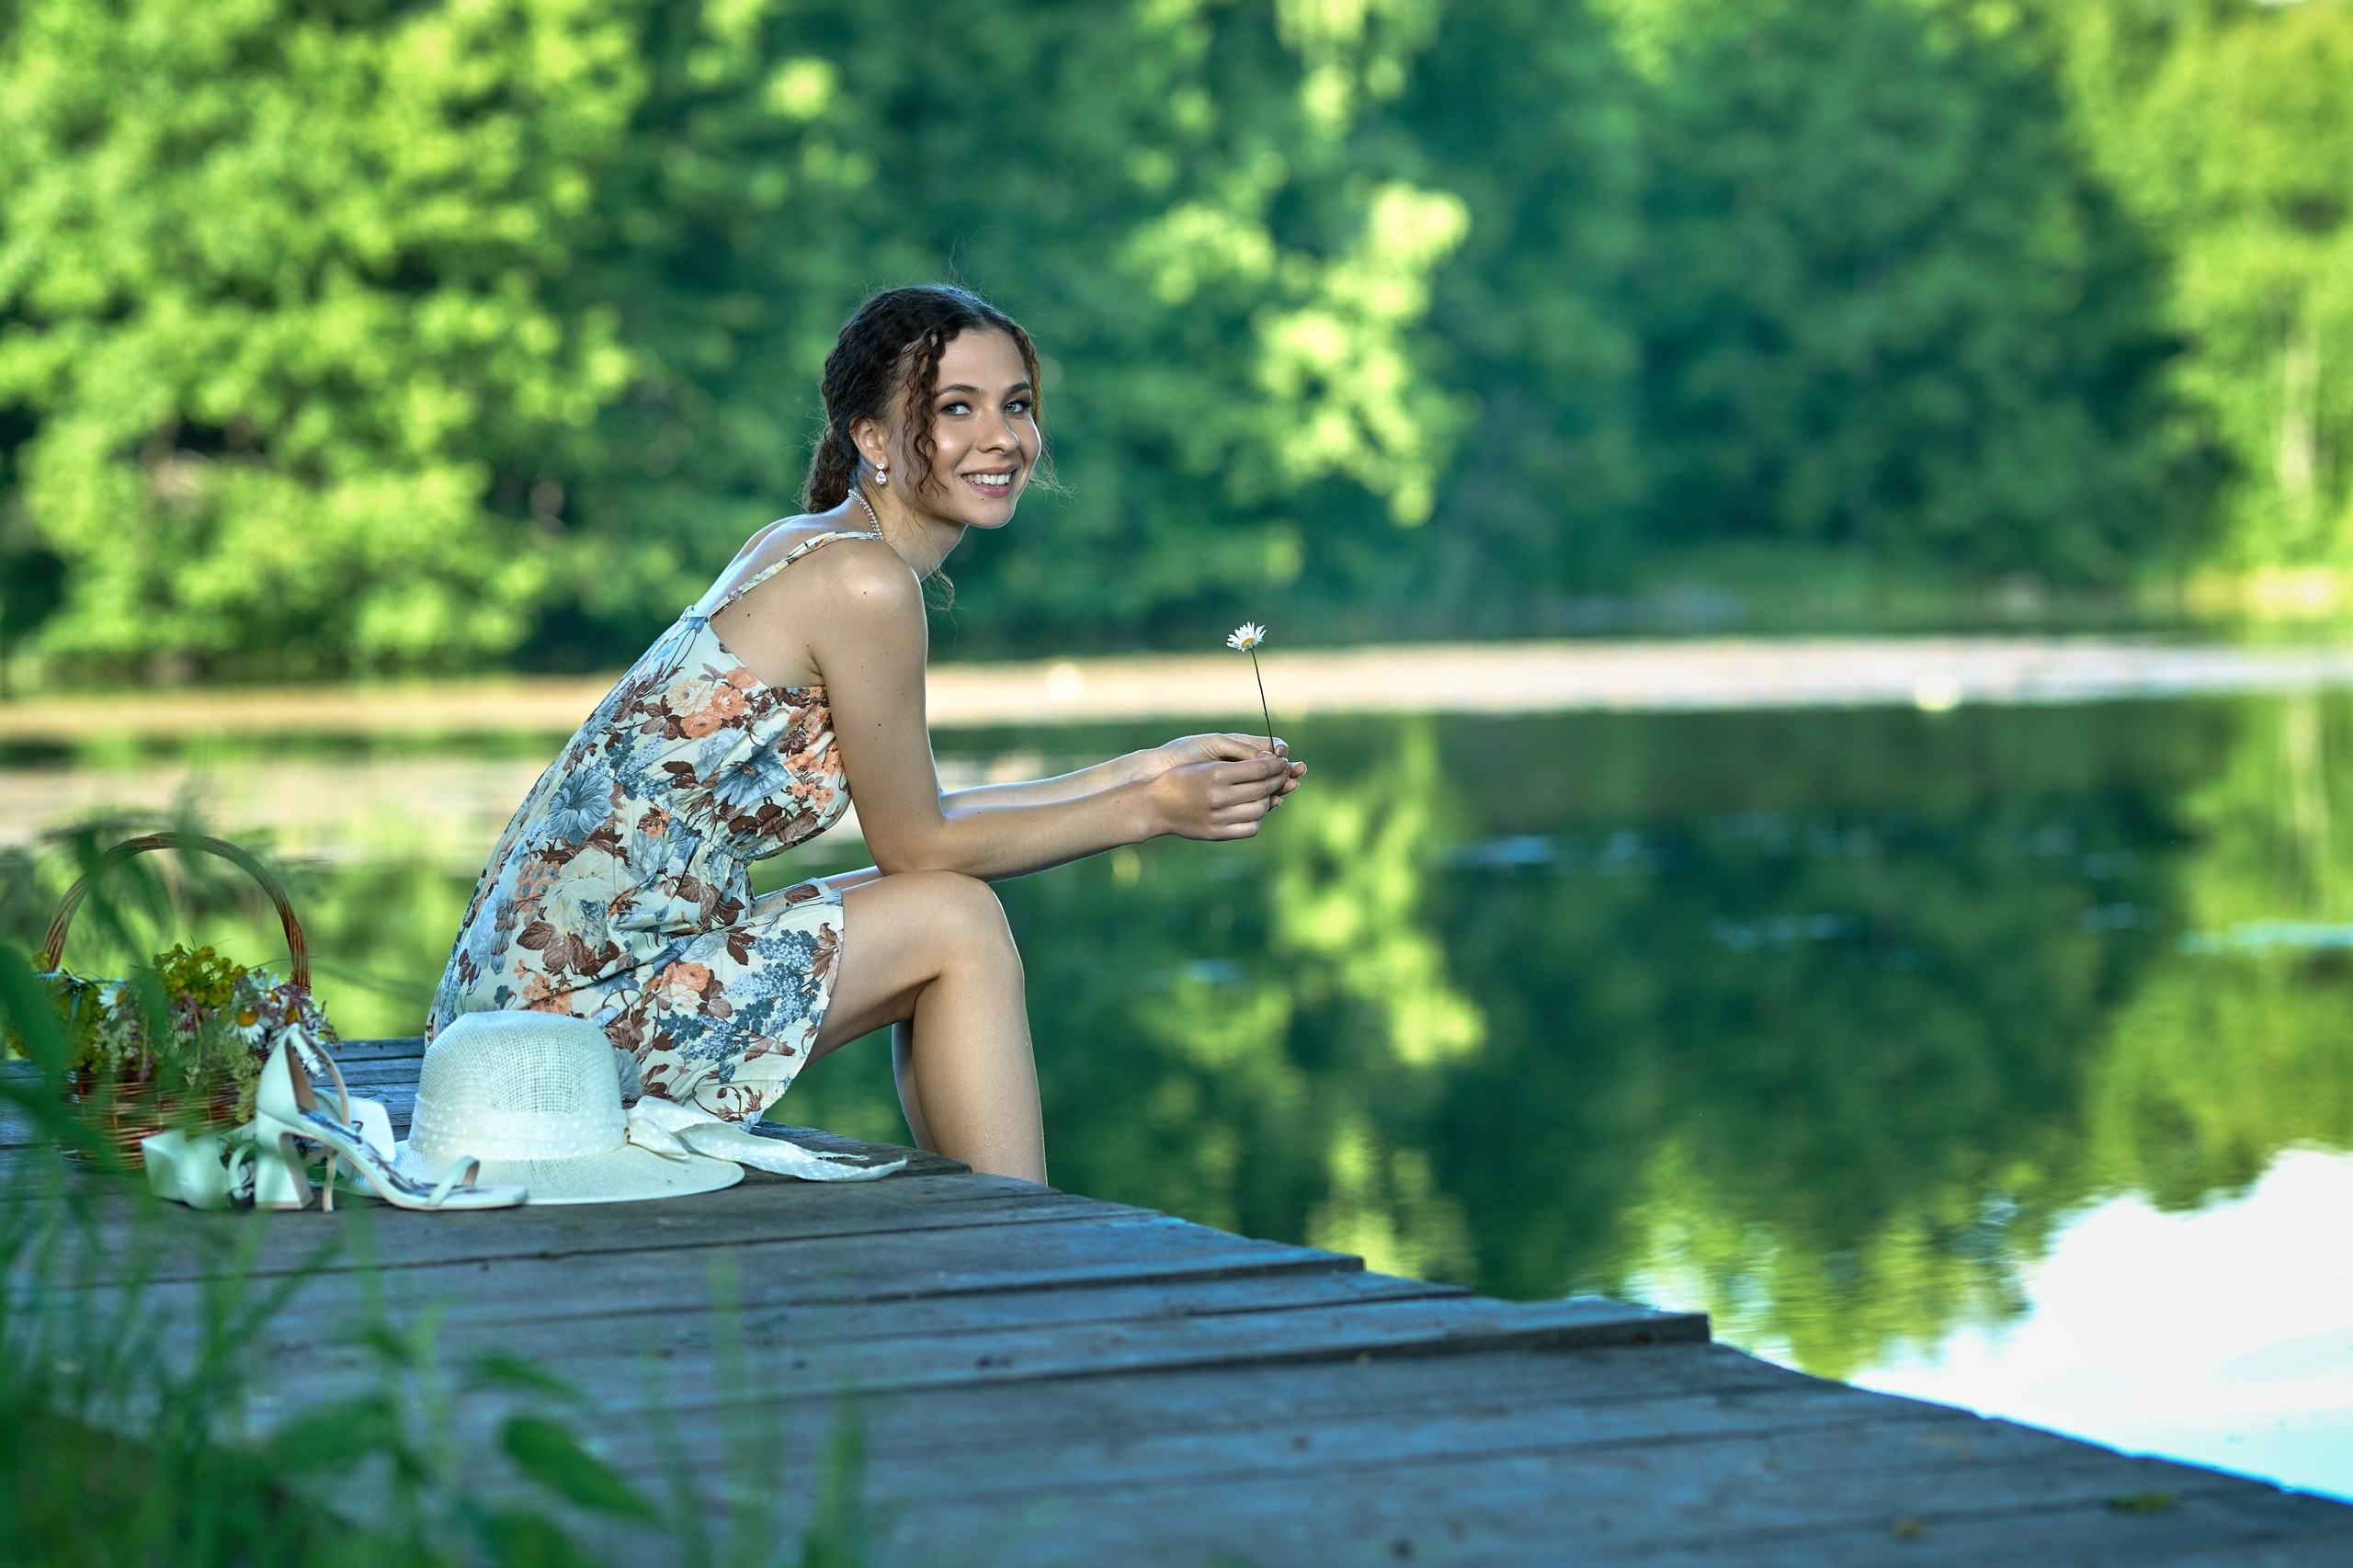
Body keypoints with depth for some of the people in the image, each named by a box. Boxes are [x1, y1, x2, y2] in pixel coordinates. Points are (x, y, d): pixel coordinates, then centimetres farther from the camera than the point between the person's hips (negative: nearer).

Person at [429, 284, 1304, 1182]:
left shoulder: (800, 545, 12)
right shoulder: (866, 583, -16)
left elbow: (911, 813, 17)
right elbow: (915, 845, -8)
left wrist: (1141, 771, 15)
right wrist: (1150, 810, -2)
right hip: (584, 1001, -9)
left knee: (934, 923, 16)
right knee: (957, 923, -3)